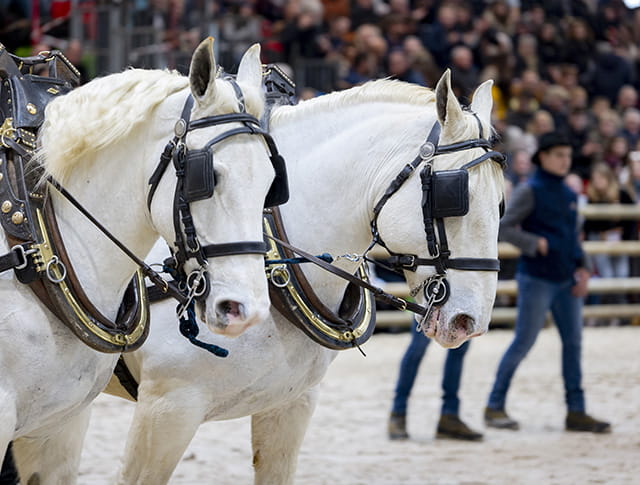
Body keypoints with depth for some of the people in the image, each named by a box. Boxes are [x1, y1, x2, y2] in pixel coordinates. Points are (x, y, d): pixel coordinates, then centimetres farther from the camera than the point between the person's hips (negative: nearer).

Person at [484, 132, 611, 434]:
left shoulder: (568, 194, 12)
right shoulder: (530, 191, -8)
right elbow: (503, 228, -12)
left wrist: (581, 268, 7)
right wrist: (535, 243, -19)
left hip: (566, 281, 7)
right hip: (536, 280, -7)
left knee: (573, 343, 5)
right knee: (524, 342, -4)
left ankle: (576, 412, 10)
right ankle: (495, 407, 6)